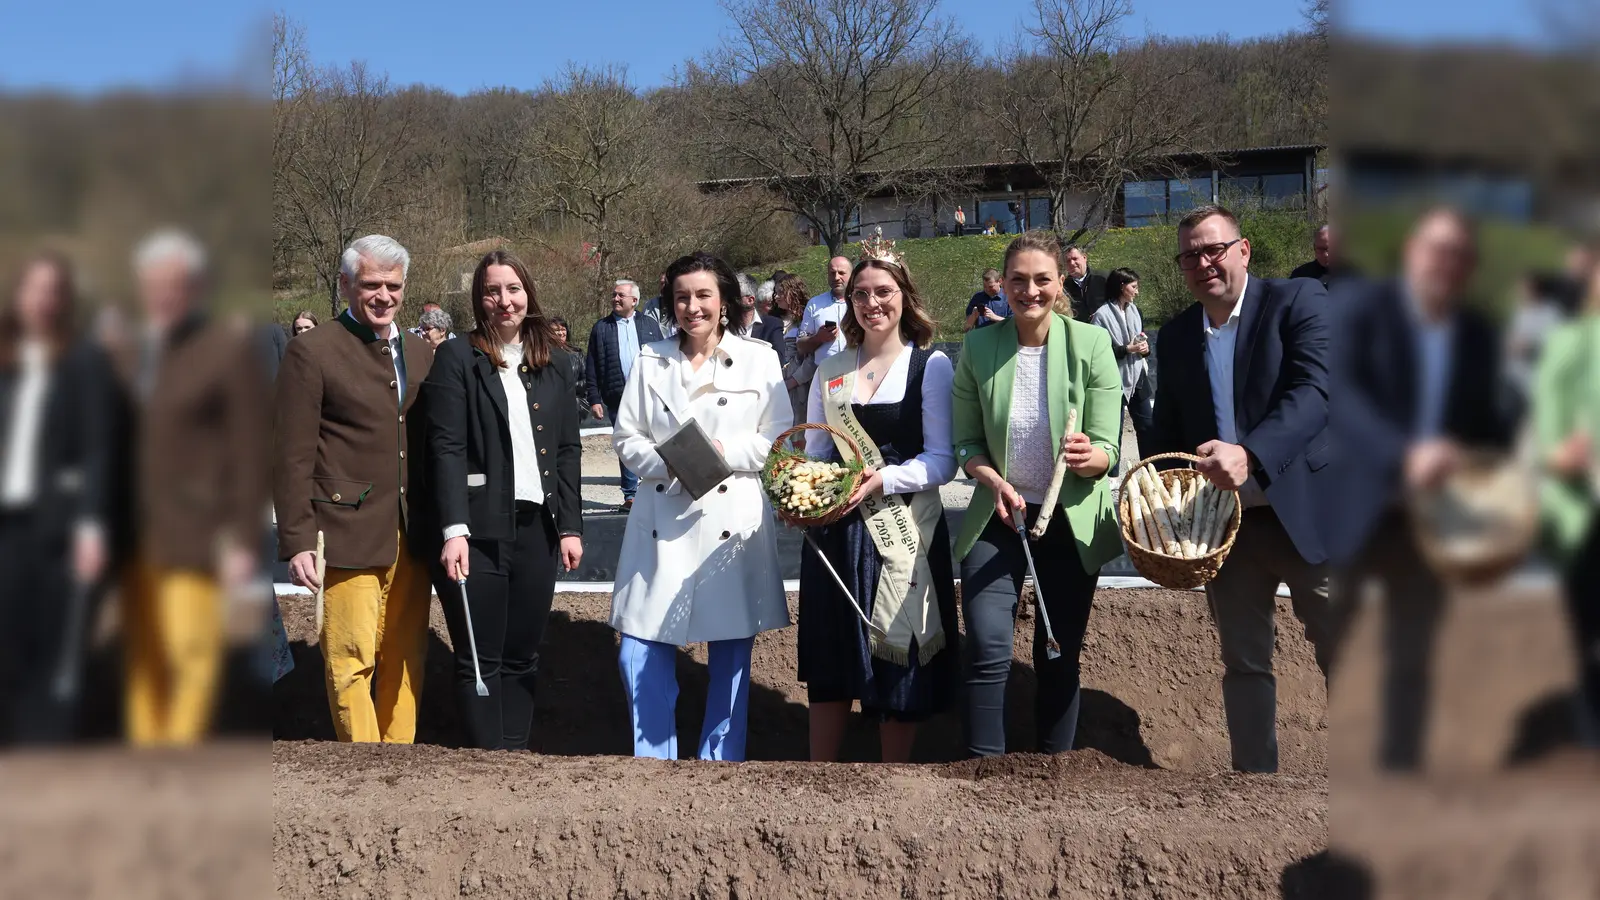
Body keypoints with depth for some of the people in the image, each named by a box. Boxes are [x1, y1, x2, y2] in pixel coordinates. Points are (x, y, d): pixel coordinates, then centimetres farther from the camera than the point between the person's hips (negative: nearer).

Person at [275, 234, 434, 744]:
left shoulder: (420, 354, 14)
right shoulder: (313, 351, -4)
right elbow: (293, 456, -7)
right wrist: (297, 542, -12)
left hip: (410, 537, 6)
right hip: (348, 536, -5)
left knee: (406, 659, 9)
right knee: (352, 662, -2)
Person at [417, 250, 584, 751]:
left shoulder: (555, 361, 12)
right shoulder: (456, 358, -2)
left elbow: (568, 450, 11)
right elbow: (446, 448, -9)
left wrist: (571, 525, 4)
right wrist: (454, 530, -18)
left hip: (538, 526, 4)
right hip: (478, 530, -4)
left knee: (522, 655, 9)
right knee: (480, 659, 2)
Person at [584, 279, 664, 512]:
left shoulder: (649, 325, 11)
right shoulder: (601, 328, 7)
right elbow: (591, 368, 4)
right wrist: (594, 399, -3)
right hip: (618, 399, 0)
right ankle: (630, 495, 12)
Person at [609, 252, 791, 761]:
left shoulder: (759, 360, 3)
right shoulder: (651, 361, 9)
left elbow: (780, 440, 1)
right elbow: (627, 438, 7)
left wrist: (727, 451, -15)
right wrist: (670, 464, -12)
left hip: (733, 524, -1)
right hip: (663, 524, 2)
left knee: (731, 661, 5)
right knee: (641, 660, -1)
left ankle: (720, 762, 19)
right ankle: (654, 761, 15)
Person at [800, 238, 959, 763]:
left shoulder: (931, 366, -2)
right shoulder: (832, 370, 11)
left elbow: (943, 461, -8)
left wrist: (882, 480, -22)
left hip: (904, 532, -4)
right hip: (835, 531, 4)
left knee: (898, 662, 3)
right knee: (830, 661, 9)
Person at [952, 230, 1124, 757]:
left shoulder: (1091, 344, -10)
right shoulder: (978, 348, -6)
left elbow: (1108, 448, -10)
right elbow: (966, 443, 1)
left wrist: (1089, 456, -34)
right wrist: (996, 482, -19)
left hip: (1073, 520, 0)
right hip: (998, 515, 0)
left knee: (1060, 659, 10)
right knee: (988, 652, -11)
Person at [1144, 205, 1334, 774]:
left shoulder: (1298, 301, -5)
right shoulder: (1175, 337, 10)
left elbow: (1315, 390, -20)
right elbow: (1167, 432, 16)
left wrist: (1250, 454, -33)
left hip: (1304, 515, -4)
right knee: (1244, 663, 13)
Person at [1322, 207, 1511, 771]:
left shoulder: (1479, 335, 11)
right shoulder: (1360, 308, -5)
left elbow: (1484, 425, 17)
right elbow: (1339, 397, -19)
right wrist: (1404, 454, -34)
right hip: (1352, 512, -4)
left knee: (1412, 660, 9)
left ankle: (1399, 773, 19)